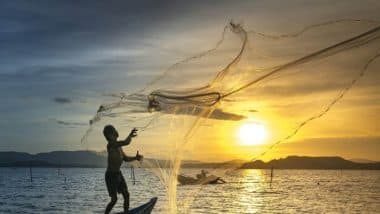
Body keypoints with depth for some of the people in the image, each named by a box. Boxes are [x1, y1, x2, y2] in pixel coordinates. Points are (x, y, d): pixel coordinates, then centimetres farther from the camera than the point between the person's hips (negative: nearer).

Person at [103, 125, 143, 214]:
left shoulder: (118, 146, 9)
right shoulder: (110, 145, -20)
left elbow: (125, 158, 20)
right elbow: (126, 142, -33)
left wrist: (135, 158, 4)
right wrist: (130, 135, -13)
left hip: (118, 174, 8)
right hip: (111, 175, -8)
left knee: (126, 195, 6)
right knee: (114, 199, -7)